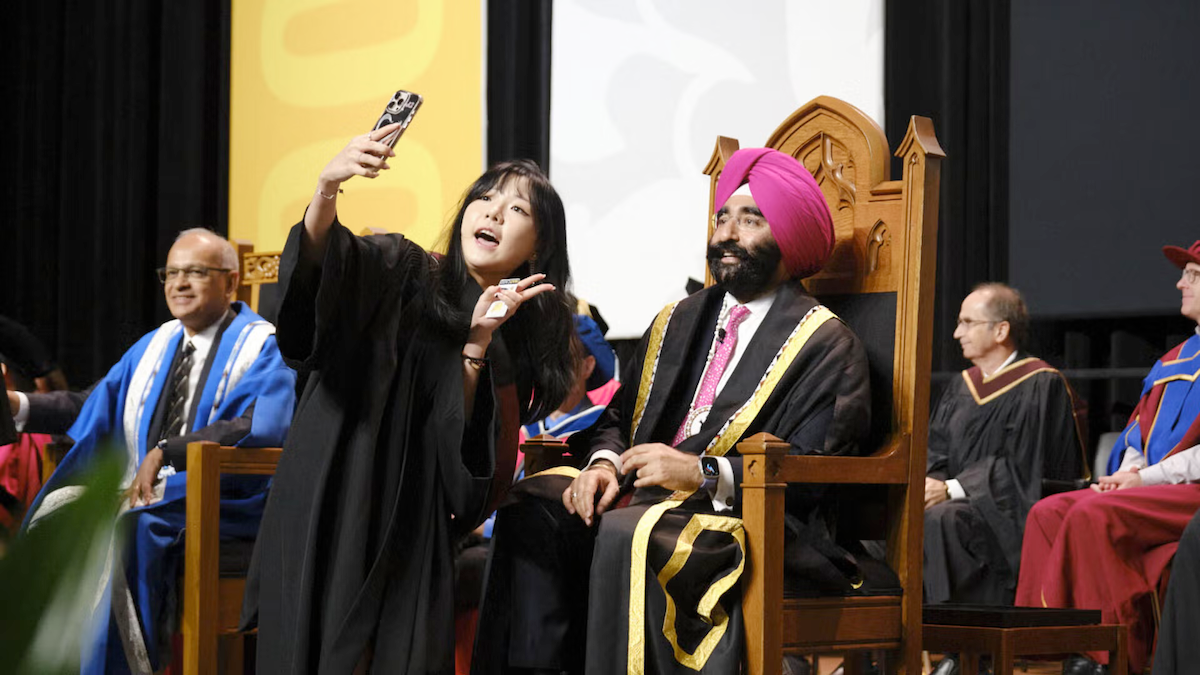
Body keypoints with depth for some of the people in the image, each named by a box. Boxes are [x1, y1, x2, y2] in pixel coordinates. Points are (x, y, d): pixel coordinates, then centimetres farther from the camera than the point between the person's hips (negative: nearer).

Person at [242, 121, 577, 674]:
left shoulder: (518, 344, 7)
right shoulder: (401, 274, -2)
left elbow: (465, 453, -5)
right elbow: (316, 265, -24)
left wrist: (477, 344, -17)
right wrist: (327, 188, -44)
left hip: (409, 542, 2)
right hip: (324, 519, -2)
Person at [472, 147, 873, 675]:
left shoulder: (824, 344, 1)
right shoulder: (678, 322, 23)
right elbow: (619, 416, 23)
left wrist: (702, 473, -19)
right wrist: (605, 463, -2)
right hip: (648, 500, 7)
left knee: (629, 534, -36)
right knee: (533, 507, -18)